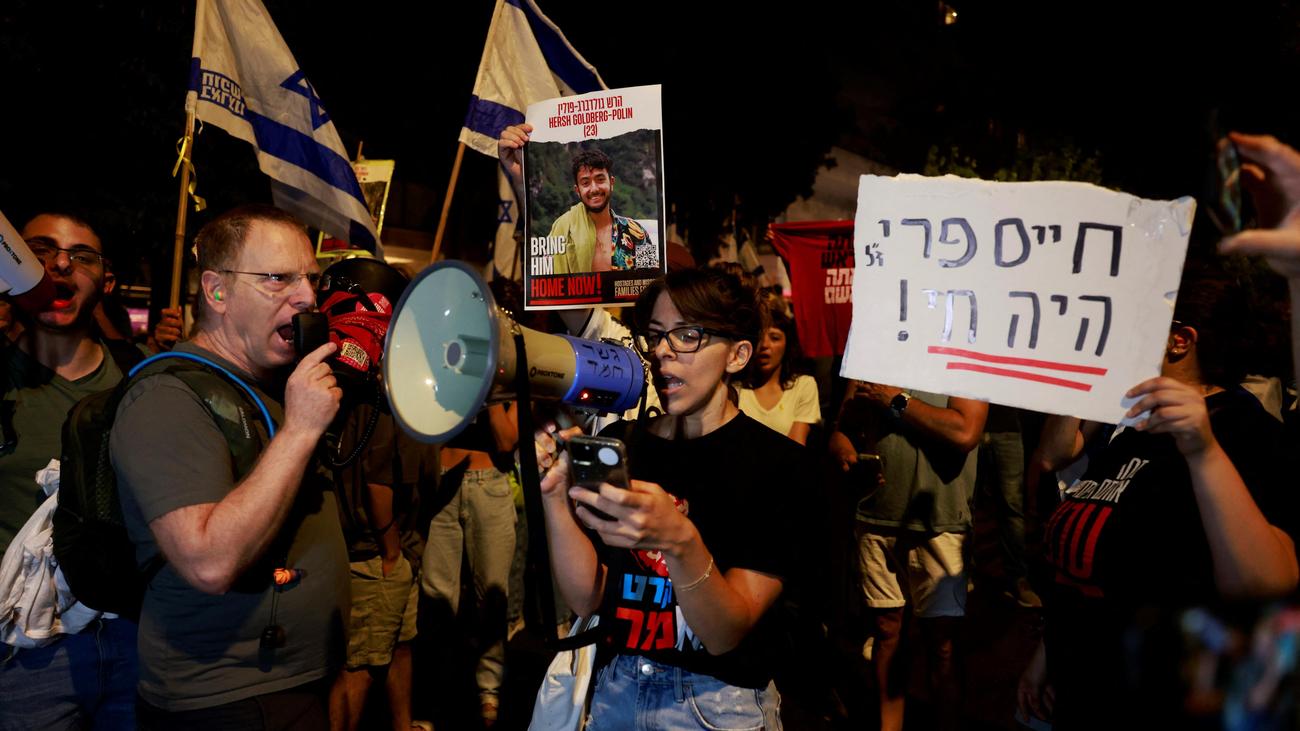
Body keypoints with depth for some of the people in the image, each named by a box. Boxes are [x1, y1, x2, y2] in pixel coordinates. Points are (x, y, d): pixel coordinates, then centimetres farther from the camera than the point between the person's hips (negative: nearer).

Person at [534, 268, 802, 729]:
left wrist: (680, 543, -36)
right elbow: (586, 598, -5)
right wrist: (555, 496, -20)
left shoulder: (777, 462, -14)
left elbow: (725, 635, -18)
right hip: (615, 689, 4)